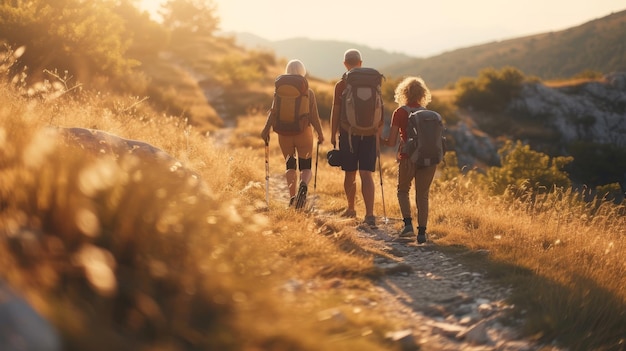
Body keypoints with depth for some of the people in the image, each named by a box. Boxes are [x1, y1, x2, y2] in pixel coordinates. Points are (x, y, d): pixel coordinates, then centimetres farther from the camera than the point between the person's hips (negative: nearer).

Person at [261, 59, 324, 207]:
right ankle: (303, 184, -27)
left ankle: (292, 196, -2)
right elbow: (314, 116, -5)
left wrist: (266, 130, -4)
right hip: (304, 133, -1)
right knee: (306, 166, 7)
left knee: (290, 166, 15)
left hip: (285, 133, 1)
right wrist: (320, 134, 5)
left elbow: (274, 112, -8)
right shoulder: (309, 92, -4)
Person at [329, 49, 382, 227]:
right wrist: (378, 134, 15)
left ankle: (351, 209, 28)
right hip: (369, 134, 1)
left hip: (348, 134, -1)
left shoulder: (341, 85, -4)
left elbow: (335, 112, -4)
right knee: (366, 175, -3)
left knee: (349, 174, 13)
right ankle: (370, 214, -15)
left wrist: (333, 135, 3)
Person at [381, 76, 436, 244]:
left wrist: (379, 140, 15)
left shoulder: (399, 113, -1)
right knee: (422, 195, 11)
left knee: (403, 190, 18)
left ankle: (408, 224, 1)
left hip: (408, 157, -2)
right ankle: (422, 232, 6)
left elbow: (391, 142, -4)